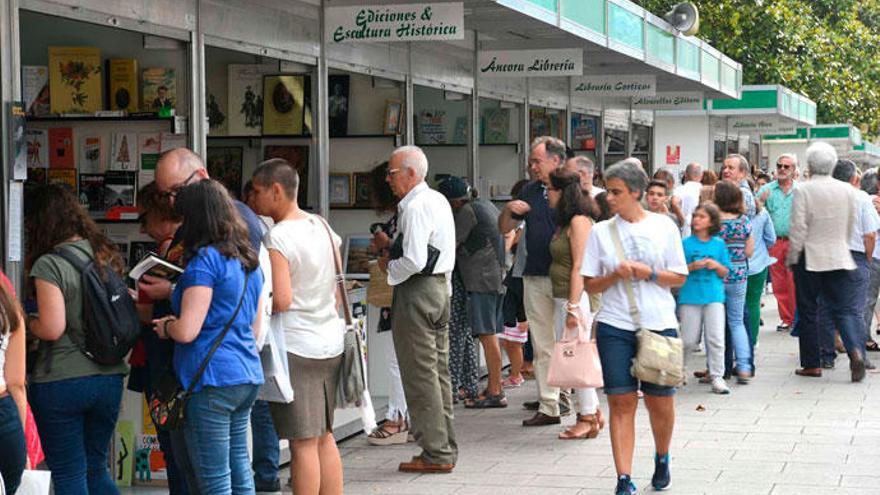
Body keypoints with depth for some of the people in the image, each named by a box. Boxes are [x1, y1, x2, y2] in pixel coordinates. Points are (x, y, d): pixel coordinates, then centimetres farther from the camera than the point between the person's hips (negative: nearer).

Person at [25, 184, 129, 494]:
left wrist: (25, 322, 0)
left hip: (61, 384, -6)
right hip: (109, 378, 6)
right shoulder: (107, 256, 7)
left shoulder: (48, 265, -13)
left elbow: (52, 328, -18)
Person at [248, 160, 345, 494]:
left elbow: (281, 300, -20)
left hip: (295, 347, -8)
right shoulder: (323, 227, 9)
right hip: (331, 344, 8)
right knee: (324, 437, 14)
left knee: (303, 443, -3)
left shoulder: (277, 237, -14)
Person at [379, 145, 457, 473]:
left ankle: (435, 454, -2)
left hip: (416, 290, -10)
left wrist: (389, 268, -7)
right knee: (439, 371, 14)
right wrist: (393, 252, 15)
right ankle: (445, 448, 19)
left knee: (420, 375, -5)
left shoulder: (415, 207, -17)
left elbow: (414, 261, -23)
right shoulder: (438, 201, 14)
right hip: (440, 286, 10)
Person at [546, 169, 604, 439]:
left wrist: (574, 306, -20)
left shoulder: (579, 221, -12)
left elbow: (579, 267, -17)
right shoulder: (564, 222, 17)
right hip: (562, 298, 9)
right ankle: (592, 412, 15)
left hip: (577, 297, -9)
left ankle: (588, 418, 2)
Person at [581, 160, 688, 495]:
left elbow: (679, 278, 5)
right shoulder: (601, 231, 5)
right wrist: (615, 276, -12)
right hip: (615, 327, 1)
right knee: (621, 402, -4)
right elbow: (590, 285, 6)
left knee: (661, 401, 6)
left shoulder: (663, 226, 3)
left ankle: (662, 458, 34)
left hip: (658, 324, 0)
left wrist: (648, 273, -11)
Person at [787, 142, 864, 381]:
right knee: (844, 308, 3)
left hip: (809, 260, -3)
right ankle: (856, 350, -21)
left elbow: (798, 229, -12)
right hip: (840, 258, 3)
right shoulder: (847, 190, 2)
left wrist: (792, 258, -1)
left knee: (808, 311, 8)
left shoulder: (803, 190, -11)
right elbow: (851, 226, 10)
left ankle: (812, 364, 11)